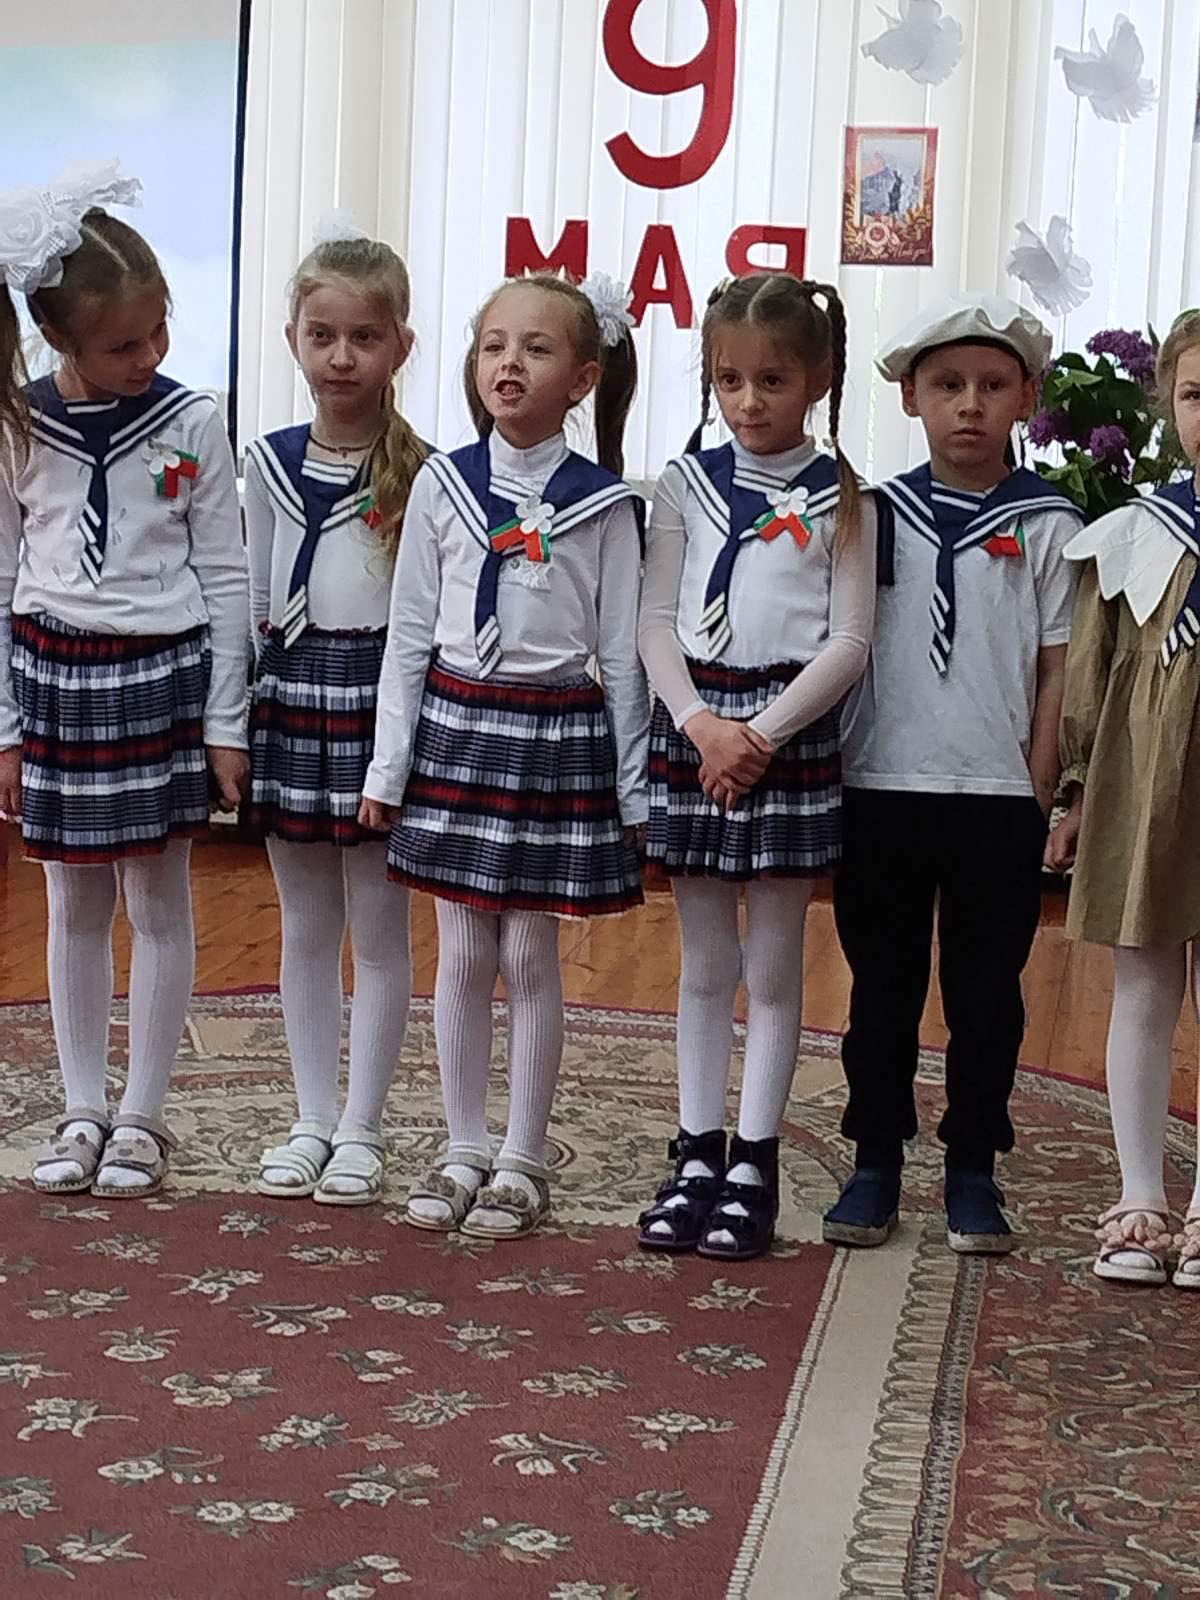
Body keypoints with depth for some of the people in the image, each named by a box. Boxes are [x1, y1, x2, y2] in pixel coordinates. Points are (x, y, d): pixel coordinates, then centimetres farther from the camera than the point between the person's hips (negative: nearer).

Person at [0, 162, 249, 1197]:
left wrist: (225, 723, -3)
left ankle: (143, 1116, 15)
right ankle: (83, 1111, 21)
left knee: (158, 900, 4)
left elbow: (225, 579, -2)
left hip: (162, 676, -2)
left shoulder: (190, 424, -5)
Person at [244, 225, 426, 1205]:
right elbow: (254, 599, 10)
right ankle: (314, 1118, 21)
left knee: (378, 928, 4)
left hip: (380, 698, -4)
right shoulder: (269, 463, 4)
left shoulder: (419, 473, -7)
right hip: (290, 697, 4)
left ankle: (362, 1127, 14)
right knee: (306, 926, 11)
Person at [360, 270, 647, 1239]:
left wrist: (632, 788, -1)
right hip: (454, 727, 2)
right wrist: (389, 764, 4)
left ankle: (524, 1161, 16)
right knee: (462, 953, 8)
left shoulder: (601, 504, -4)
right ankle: (464, 1153, 20)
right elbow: (410, 633, 5)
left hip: (558, 735, -2)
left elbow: (621, 651, -1)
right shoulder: (442, 486, 3)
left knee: (530, 956, 4)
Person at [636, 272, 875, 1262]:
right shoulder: (686, 484, 5)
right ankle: (697, 1153, 17)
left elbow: (849, 639, -6)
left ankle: (755, 1161, 12)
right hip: (694, 725, 2)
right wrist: (702, 723, -12)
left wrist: (763, 731, -15)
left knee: (774, 965, 4)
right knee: (705, 963, 10)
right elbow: (657, 621, 2)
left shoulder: (838, 497, -1)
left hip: (790, 729, -2)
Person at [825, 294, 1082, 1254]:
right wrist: (827, 766, 3)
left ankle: (973, 1170, 18)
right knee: (883, 986, 10)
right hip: (880, 788, 2)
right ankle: (876, 1161, 20)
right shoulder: (878, 516, 4)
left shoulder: (1047, 526, 0)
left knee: (986, 991, 7)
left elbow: (1059, 669, 1)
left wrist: (1040, 790, -3)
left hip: (997, 797, -1)